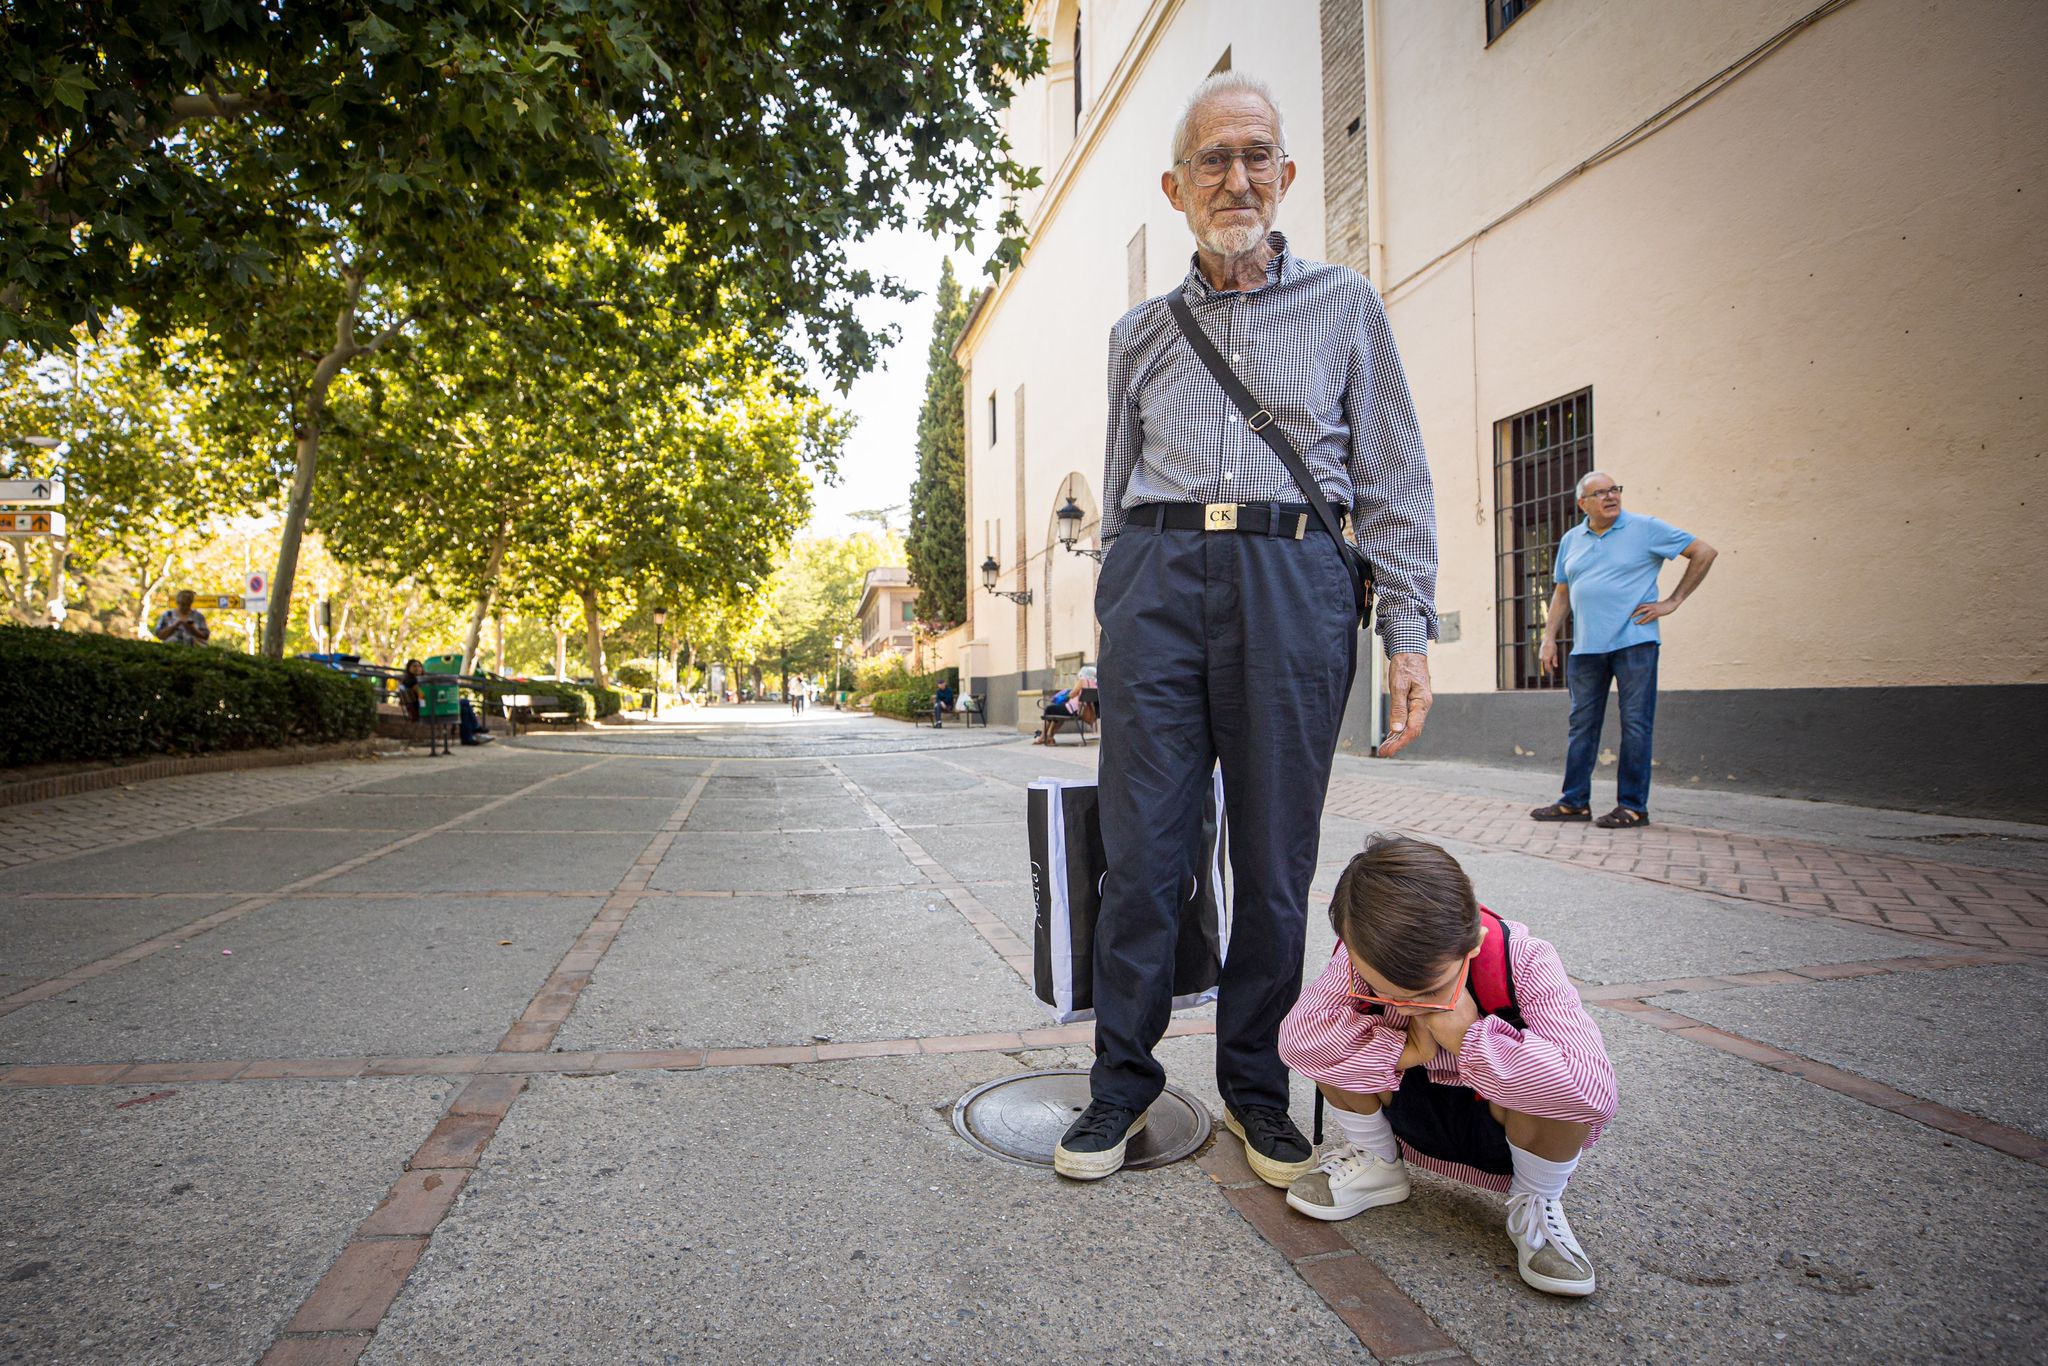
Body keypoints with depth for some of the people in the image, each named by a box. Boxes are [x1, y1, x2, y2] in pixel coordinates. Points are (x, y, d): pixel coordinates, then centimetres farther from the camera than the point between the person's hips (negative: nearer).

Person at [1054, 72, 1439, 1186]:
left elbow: (1395, 481, 9)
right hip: (1158, 578, 1)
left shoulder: (1346, 305, 14)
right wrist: (1115, 626, 16)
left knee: (1275, 858, 2)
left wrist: (1408, 633, -1)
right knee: (1141, 849, -1)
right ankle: (1123, 1080, 15)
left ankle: (1254, 1085, 20)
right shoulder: (1140, 333, 19)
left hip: (1294, 582, -1)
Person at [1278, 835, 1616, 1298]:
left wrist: (1470, 1038, -40)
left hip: (1504, 1125, -2)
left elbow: (1595, 1092, -40)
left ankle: (1534, 1205, -2)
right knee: (1341, 1042, -23)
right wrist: (1404, 1047, -32)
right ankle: (1375, 1164, 6)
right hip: (1413, 1111, 3)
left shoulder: (1525, 963, -31)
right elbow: (1295, 1039, -26)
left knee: (1555, 1083, -35)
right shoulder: (1362, 962, -22)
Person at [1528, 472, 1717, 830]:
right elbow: (1562, 593, 18)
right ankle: (1574, 801, 13)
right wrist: (1549, 638, 10)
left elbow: (1703, 552, 2)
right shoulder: (1570, 540, 13)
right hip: (1586, 647, 4)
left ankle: (1633, 806, 3)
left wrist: (1673, 601, -3)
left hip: (1634, 642, -4)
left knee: (1635, 724, -3)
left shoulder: (1647, 529, 0)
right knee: (1582, 724, 6)